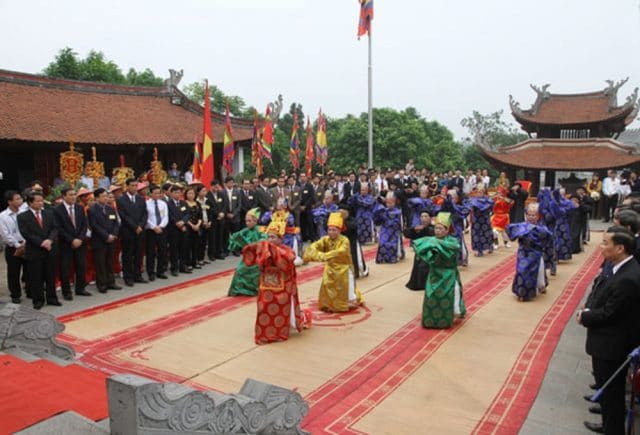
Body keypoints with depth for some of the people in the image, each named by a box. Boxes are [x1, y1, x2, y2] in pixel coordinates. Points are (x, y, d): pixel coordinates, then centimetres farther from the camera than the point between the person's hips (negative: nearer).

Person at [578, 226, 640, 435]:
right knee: (606, 387, 25)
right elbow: (600, 294, 10)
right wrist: (588, 309, -6)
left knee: (611, 391, 9)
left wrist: (584, 317, -9)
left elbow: (608, 314, -24)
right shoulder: (620, 268, 0)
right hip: (607, 342, 9)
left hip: (611, 346, -9)